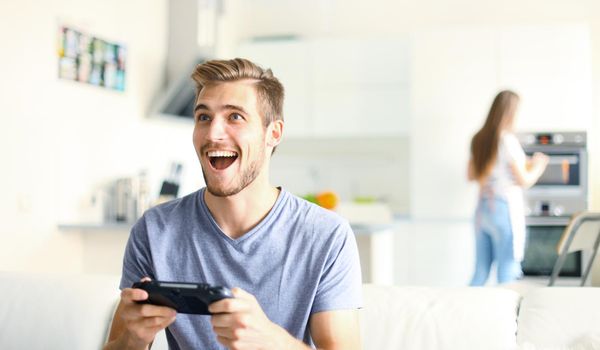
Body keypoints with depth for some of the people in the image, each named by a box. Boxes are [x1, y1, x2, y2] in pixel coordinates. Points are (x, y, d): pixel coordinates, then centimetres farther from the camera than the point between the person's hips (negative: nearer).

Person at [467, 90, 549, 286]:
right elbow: (524, 181, -10)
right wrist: (539, 166, 8)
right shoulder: (508, 140, -13)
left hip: (483, 209, 7)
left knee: (480, 274, 12)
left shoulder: (479, 140, 8)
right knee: (507, 275, 1)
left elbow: (471, 175, 17)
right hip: (506, 210, -7)